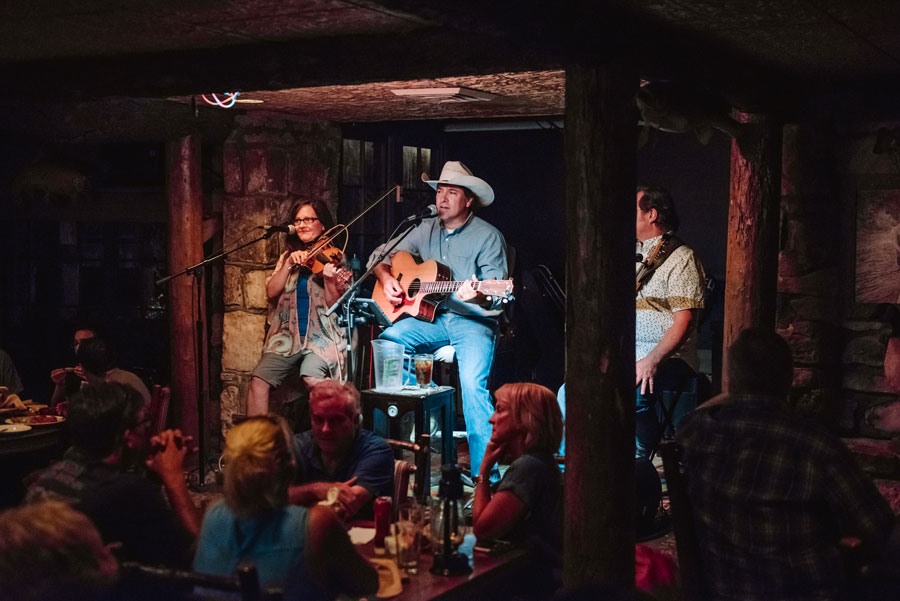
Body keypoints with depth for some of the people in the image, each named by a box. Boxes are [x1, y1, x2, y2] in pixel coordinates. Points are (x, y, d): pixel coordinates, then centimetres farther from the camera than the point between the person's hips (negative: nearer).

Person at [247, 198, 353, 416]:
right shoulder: (287, 257, 15)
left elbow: (334, 306, -3)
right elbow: (271, 292, 3)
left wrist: (329, 280, -21)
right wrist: (289, 265, -8)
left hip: (321, 335, -4)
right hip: (287, 335, 4)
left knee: (311, 378, -31)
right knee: (259, 380, -17)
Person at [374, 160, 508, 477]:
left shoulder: (488, 236, -3)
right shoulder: (426, 230, 13)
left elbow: (496, 299, -9)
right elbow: (385, 258, 21)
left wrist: (479, 297, -32)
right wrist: (386, 278, -1)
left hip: (472, 322, -5)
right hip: (430, 317, 5)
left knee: (473, 382, -30)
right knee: (387, 340, -23)